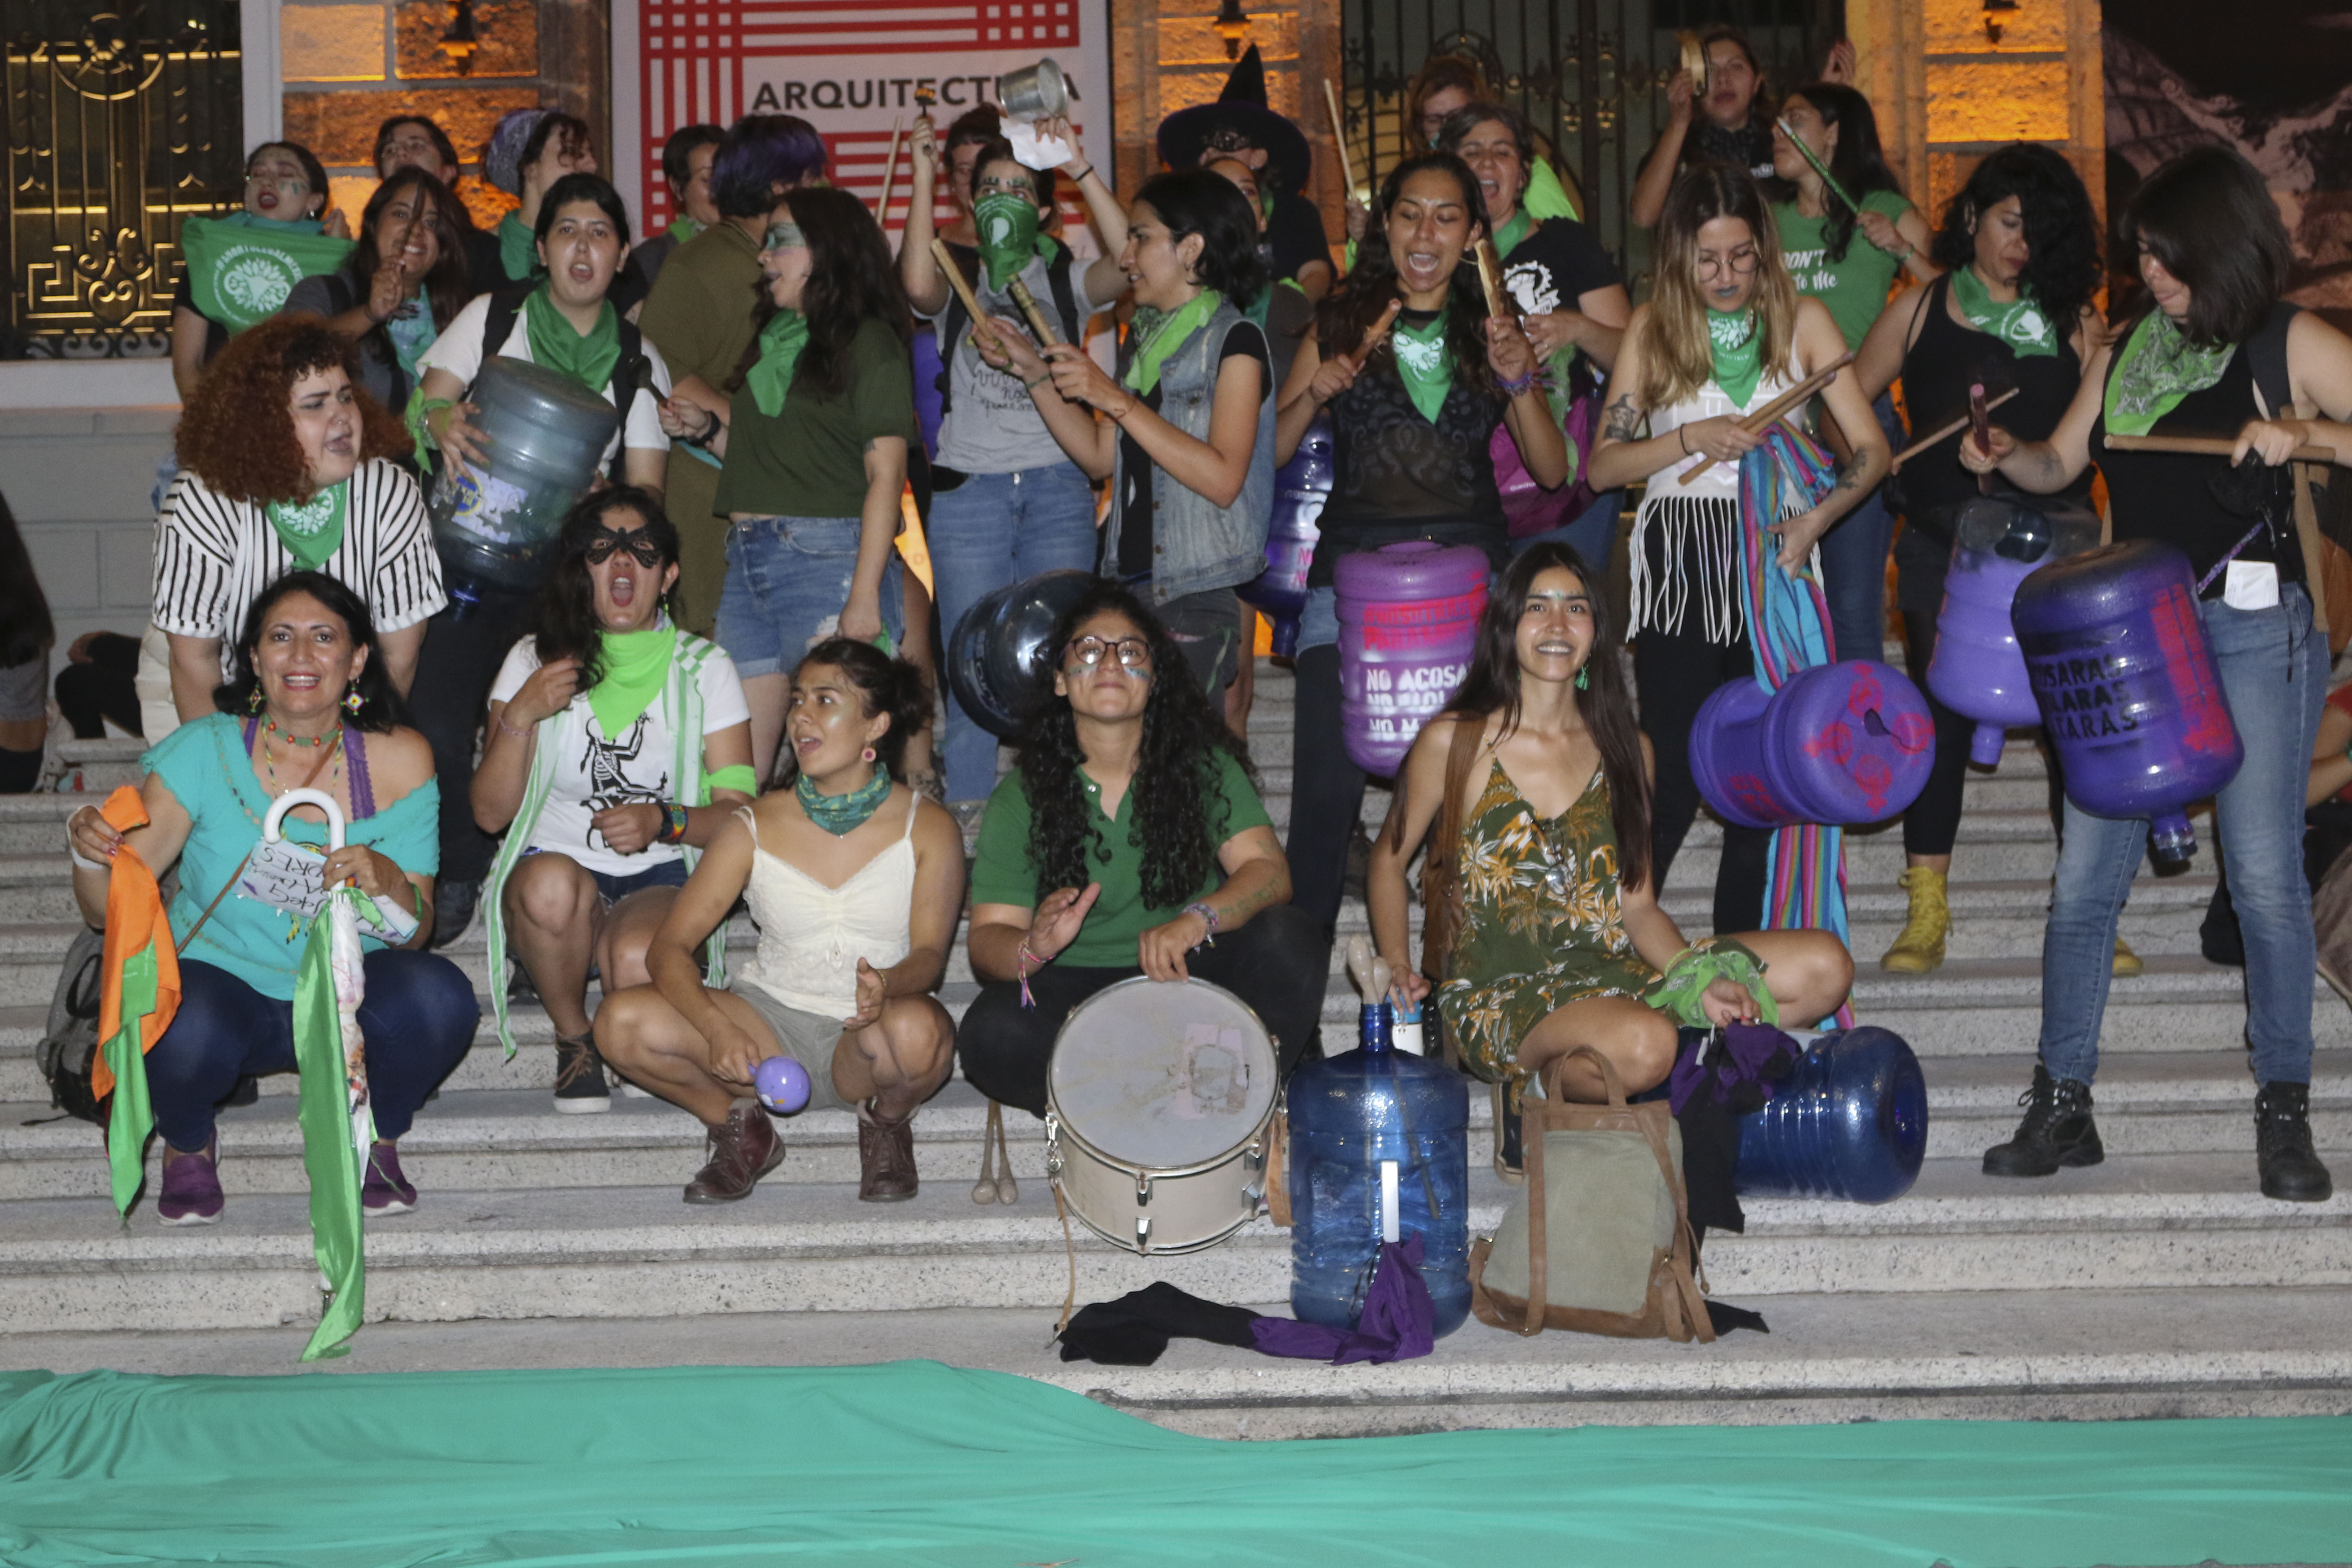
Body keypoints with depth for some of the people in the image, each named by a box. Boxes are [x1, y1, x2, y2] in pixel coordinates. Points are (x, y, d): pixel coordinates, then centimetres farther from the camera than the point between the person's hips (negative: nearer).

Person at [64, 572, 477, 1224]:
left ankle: (375, 1138, 3)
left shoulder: (397, 761, -4)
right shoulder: (205, 751, -9)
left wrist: (388, 882, -24)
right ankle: (189, 1144, 2)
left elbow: (417, 931, -2)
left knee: (440, 998, -31)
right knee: (181, 1033, -37)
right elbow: (109, 908, -9)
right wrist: (91, 851, -31)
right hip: (222, 984, -1)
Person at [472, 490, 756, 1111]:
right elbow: (490, 813, 2)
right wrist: (519, 716, -13)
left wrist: (666, 822, -22)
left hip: (662, 880, -1)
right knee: (552, 885, -37)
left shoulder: (703, 668, 6)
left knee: (638, 961, -37)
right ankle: (572, 1035, -10)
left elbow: (739, 811, -2)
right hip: (555, 868, 1)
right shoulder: (535, 661, 8)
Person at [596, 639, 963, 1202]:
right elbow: (670, 948, -6)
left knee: (916, 1030, -40)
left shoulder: (928, 828, -3)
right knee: (621, 1023, -24)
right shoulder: (756, 828, 0)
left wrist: (888, 985, -39)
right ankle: (741, 1127, 3)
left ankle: (887, 1121, -3)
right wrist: (717, 1028, -27)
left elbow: (930, 952, -13)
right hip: (770, 1033, 2)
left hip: (863, 1049, -2)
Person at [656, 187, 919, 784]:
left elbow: (886, 474, -10)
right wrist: (707, 430, 9)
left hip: (829, 560, -8)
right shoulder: (774, 341, 22)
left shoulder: (869, 342, -2)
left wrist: (865, 594, -18)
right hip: (748, 561, 8)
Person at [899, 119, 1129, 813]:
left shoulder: (1065, 278, 9)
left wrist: (1081, 169, -17)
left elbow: (1128, 263, -13)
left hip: (1058, 488, 1)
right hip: (968, 488, -1)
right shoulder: (956, 274, 7)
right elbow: (919, 286, -17)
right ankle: (967, 815, 8)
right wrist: (924, 177, -15)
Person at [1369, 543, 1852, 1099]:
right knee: (1642, 1045, -39)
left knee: (1825, 965, -9)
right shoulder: (1453, 743, -1)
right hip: (1500, 995, -5)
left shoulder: (1626, 749, 11)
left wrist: (1699, 981, -9)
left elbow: (1638, 906, 9)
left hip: (1613, 969, 5)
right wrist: (1398, 968, -5)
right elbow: (1388, 859, 10)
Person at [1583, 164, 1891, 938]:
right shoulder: (1653, 329, 5)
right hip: (1680, 564, -1)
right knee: (1673, 779, -6)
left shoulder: (1801, 320, 5)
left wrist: (1815, 518, -16)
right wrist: (1691, 440, -14)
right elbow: (1602, 465, 1)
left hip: (1775, 557, 1)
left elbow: (1872, 448, 1)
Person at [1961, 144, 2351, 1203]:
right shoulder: (2126, 349, 14)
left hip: (2254, 629, -4)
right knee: (2084, 873, 1)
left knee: (2265, 873, -4)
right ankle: (2062, 1105, 10)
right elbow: (2063, 464, 18)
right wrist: (2005, 456, -2)